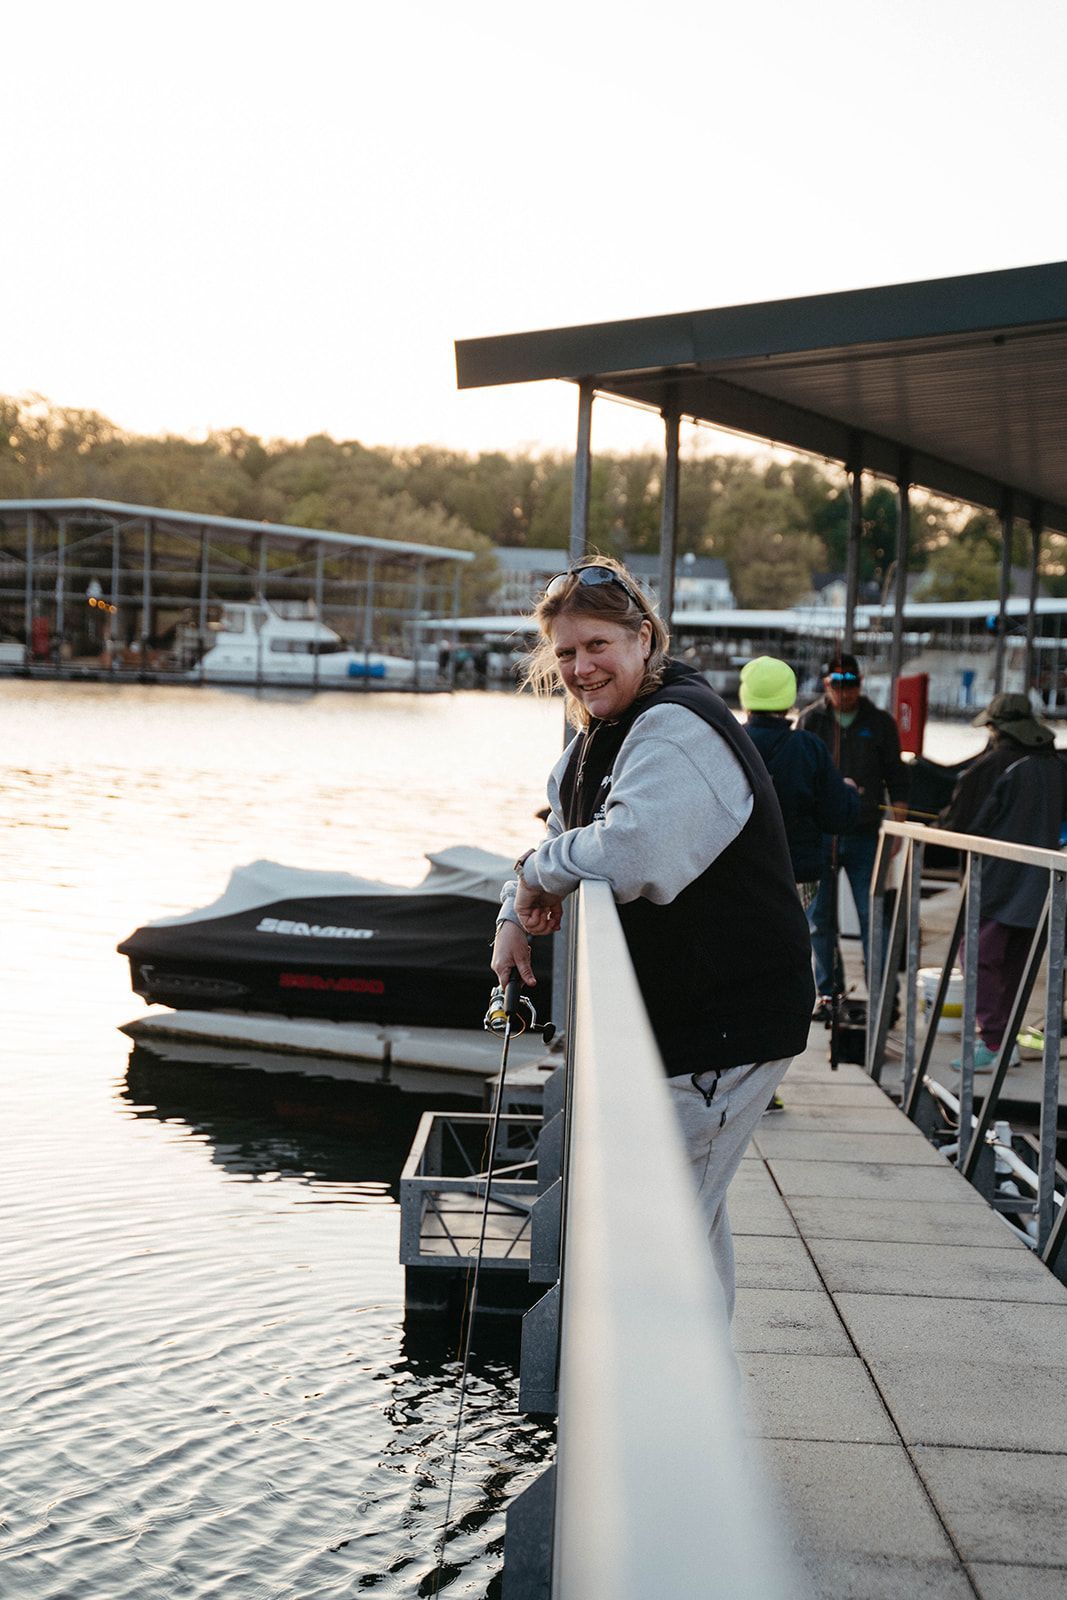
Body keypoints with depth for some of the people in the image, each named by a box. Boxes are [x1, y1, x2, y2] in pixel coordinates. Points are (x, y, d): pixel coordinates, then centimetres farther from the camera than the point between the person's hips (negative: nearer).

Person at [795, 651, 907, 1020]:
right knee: (820, 917, 5)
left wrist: (898, 823, 0)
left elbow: (896, 778, 9)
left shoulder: (880, 723, 6)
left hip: (864, 834, -1)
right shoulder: (810, 721, 6)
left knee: (872, 914, -3)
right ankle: (825, 992, 13)